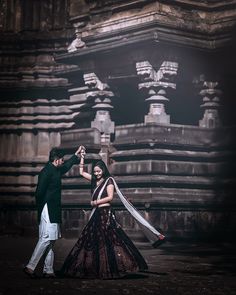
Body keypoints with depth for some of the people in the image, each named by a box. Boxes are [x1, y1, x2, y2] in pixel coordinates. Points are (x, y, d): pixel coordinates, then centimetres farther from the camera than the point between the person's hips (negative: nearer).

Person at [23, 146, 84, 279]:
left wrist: (77, 154, 39)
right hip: (48, 211, -10)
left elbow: (67, 166, 37)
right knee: (46, 238, -13)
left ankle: (48, 270, 11)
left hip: (53, 212, 10)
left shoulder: (56, 170, 15)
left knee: (51, 240, 9)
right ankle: (30, 267, -12)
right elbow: (39, 192, -18)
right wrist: (41, 210, -10)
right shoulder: (47, 171, -13)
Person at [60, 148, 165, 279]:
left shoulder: (108, 180, -4)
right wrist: (82, 158, 13)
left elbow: (110, 197, -12)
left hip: (106, 213, -8)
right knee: (93, 241, 6)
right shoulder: (95, 180, 15)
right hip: (96, 214, 8)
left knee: (109, 241, -12)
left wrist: (95, 202, -7)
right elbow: (81, 172, 21)